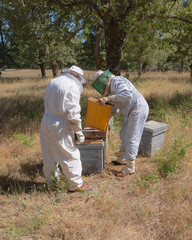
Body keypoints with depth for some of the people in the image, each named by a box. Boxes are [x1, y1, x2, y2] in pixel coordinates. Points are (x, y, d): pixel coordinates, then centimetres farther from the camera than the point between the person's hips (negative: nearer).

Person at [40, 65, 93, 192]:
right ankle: (76, 184, 19)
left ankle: (51, 180, 38)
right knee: (70, 155, 6)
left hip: (46, 122, 8)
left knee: (49, 154, 20)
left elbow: (47, 104, 12)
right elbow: (73, 114, -18)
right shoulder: (73, 87, -14)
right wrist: (79, 132, -8)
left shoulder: (52, 82, 10)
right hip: (60, 126, -8)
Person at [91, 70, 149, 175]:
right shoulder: (111, 87, 15)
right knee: (124, 135, 20)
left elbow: (127, 95, -35)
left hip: (138, 110, -11)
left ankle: (130, 167, 6)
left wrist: (107, 98, -36)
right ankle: (122, 158, 36)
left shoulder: (117, 81, -17)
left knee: (132, 138, -5)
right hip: (131, 111, 11)